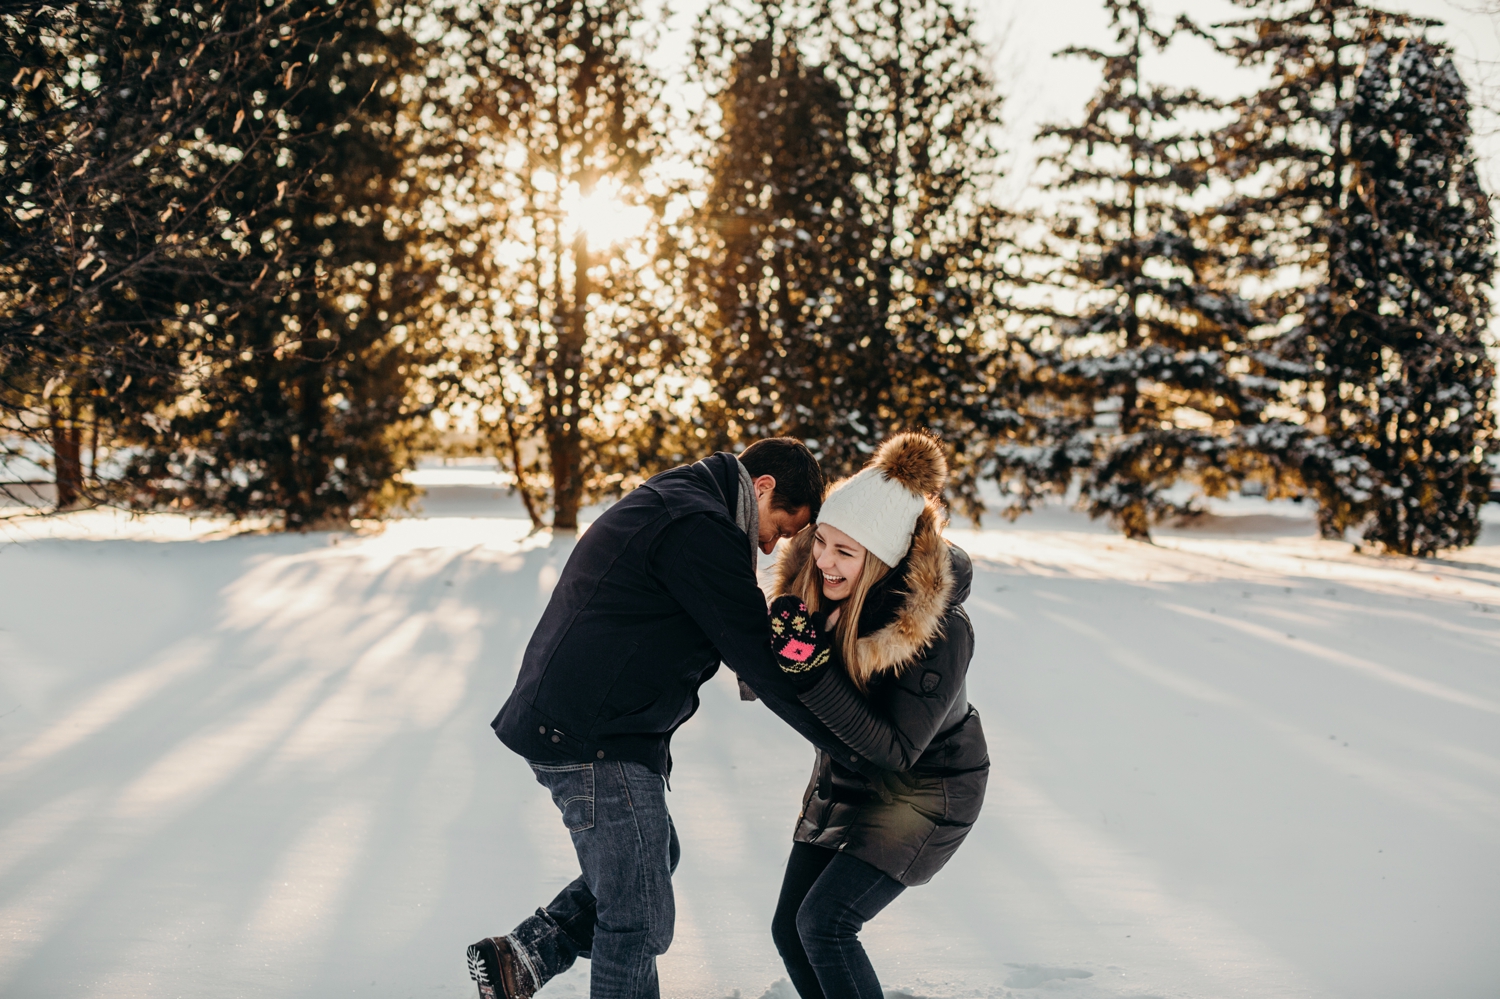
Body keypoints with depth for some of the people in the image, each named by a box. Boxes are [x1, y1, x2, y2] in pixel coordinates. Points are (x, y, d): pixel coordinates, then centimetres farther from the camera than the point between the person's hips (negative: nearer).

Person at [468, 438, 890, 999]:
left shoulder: (666, 505, 17)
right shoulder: (700, 527, -17)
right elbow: (761, 659, -16)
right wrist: (855, 749, -9)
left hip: (558, 721, 11)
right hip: (596, 742, -11)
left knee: (655, 858, 26)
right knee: (639, 920, 0)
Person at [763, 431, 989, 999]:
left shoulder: (939, 631, -32)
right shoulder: (815, 585, -14)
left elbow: (895, 751, -31)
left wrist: (813, 674, -40)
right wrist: (773, 646, -22)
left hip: (924, 788, -7)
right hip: (844, 779, 7)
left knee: (825, 922, -17)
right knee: (790, 931, 7)